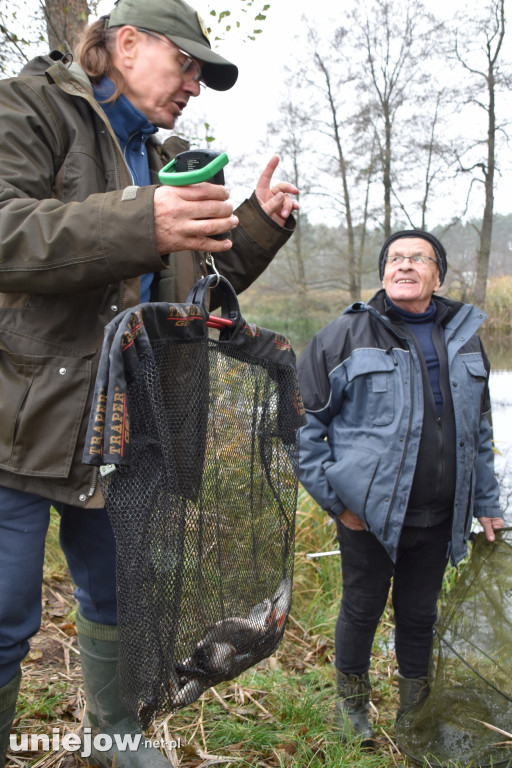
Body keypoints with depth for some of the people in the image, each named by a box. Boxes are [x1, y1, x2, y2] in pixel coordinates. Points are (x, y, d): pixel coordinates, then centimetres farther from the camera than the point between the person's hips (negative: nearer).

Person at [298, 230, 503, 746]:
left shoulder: (464, 337, 8)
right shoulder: (347, 335, -7)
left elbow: (479, 430, 16)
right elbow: (301, 419, -7)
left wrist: (485, 503, 15)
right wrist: (334, 497, -9)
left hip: (438, 520, 4)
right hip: (369, 514, -3)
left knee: (419, 614, 18)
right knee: (362, 610, 13)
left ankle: (415, 711, 41)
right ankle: (351, 704, 39)